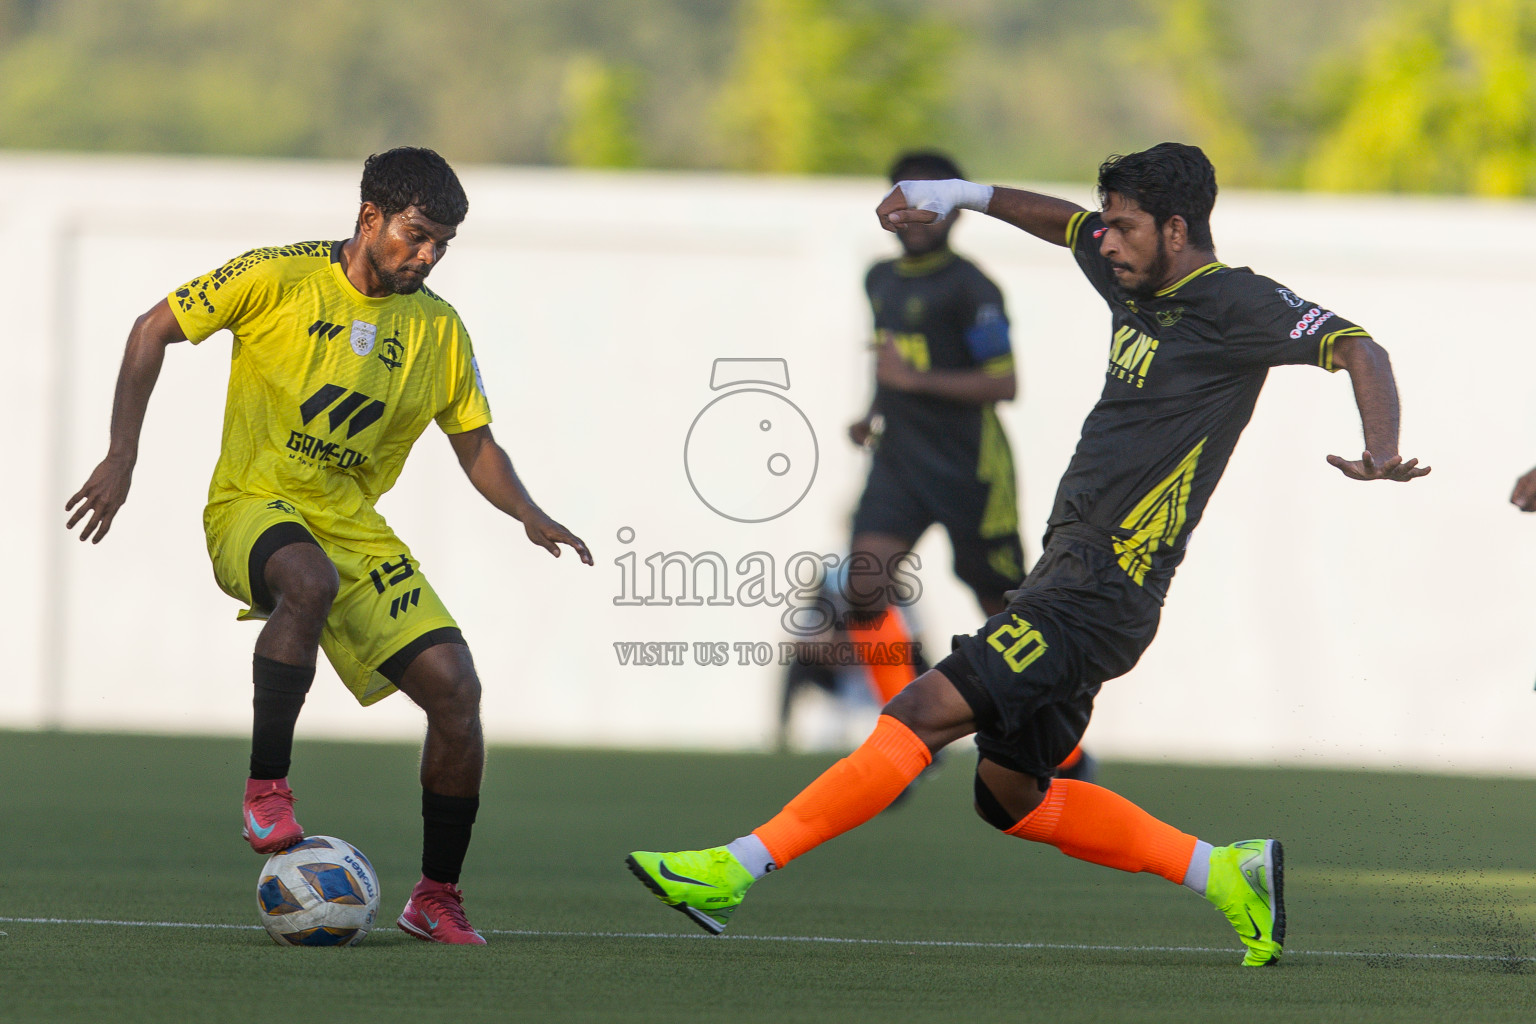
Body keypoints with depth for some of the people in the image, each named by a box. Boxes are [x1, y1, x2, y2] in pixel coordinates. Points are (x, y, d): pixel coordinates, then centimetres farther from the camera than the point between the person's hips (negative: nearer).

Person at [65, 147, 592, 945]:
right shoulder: (280, 279, -7)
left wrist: (529, 516, -4)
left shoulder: (439, 329, 6)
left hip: (354, 525, 5)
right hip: (254, 506, -5)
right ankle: (265, 790, -31)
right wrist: (122, 455, -8)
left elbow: (474, 444, 16)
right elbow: (153, 330, 0)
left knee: (456, 691, -11)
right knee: (310, 582, -41)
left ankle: (437, 897, 6)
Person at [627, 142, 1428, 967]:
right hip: (1069, 568, 10)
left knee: (928, 709, -17)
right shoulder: (1136, 278, 14)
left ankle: (738, 868, -19)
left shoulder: (1235, 303, -10)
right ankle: (1226, 872, 18)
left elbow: (1358, 349, -18)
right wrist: (964, 196, 28)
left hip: (1103, 588, -10)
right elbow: (1064, 222, 34)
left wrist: (1382, 453, -34)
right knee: (1010, 795, 13)